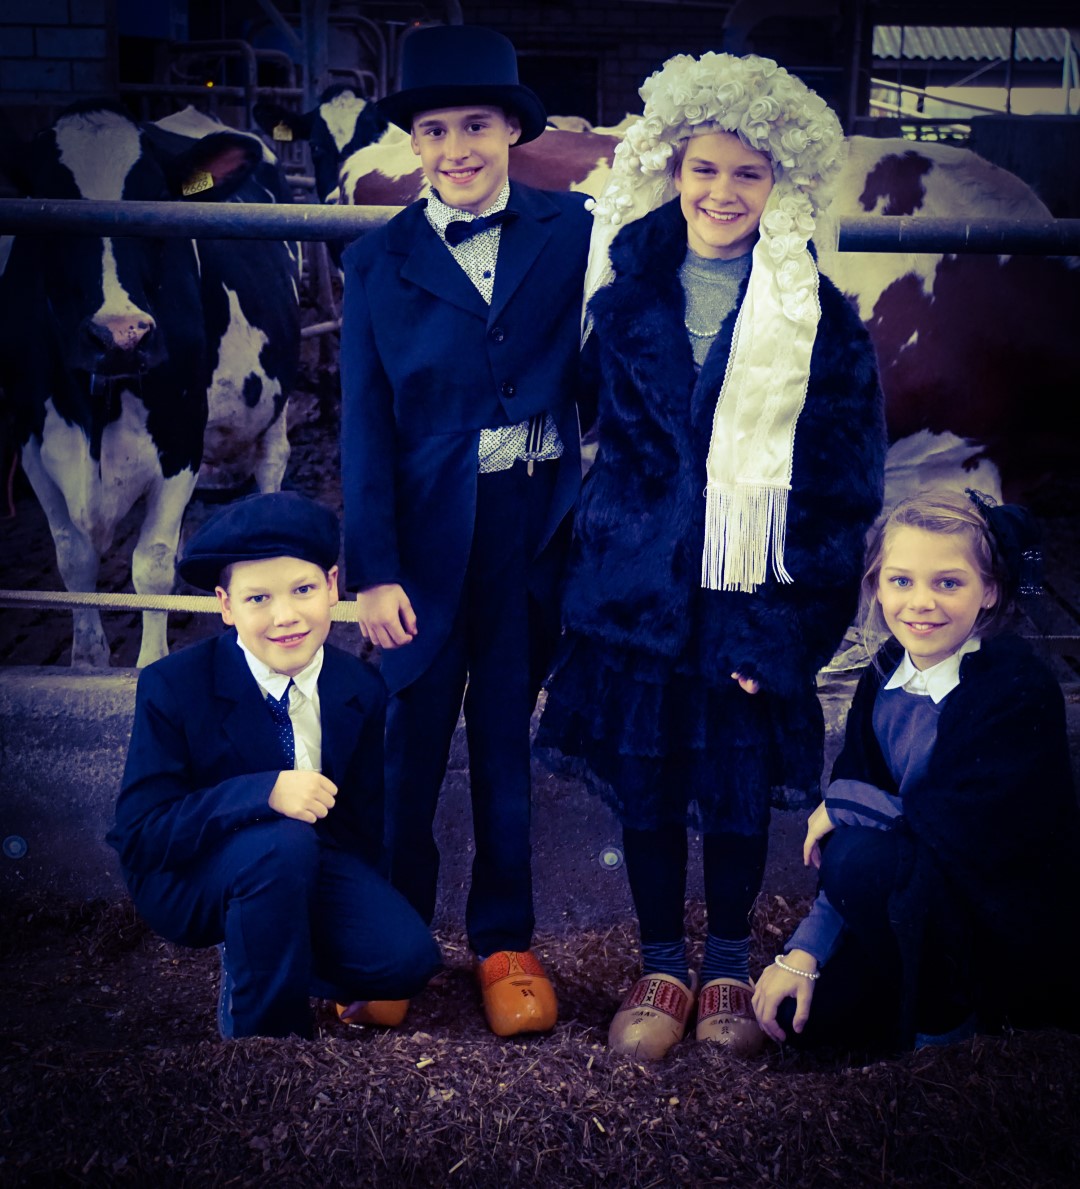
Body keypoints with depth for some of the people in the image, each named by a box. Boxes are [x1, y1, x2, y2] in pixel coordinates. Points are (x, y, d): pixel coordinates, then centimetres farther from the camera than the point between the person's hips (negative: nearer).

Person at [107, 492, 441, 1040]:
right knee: (282, 843, -36)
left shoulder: (362, 688, -5)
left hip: (308, 869, 4)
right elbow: (138, 833, -22)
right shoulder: (173, 686, -17)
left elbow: (362, 822, 4)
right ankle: (263, 1025, -12)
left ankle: (249, 956, 9)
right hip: (188, 878, -4)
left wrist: (357, 918, -9)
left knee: (408, 957, -20)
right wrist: (264, 793, -36)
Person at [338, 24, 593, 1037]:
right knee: (413, 733, 8)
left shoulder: (572, 234, 1)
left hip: (538, 520, 0)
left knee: (506, 730, 11)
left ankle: (504, 939, 26)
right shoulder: (379, 262, 2)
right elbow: (364, 424, 0)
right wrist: (373, 568, -5)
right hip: (428, 526, 0)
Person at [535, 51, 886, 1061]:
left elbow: (847, 478, -3)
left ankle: (729, 968, 30)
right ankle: (661, 967, 28)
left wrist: (800, 619, -8)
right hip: (641, 588, 2)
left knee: (738, 789, 8)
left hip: (753, 596, -2)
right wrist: (601, 559, 7)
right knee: (644, 784, 8)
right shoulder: (628, 296, 4)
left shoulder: (820, 316, -3)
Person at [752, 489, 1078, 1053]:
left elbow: (966, 831, -29)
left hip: (1013, 918, -7)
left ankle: (946, 1016, -6)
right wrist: (804, 951, -8)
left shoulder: (1021, 692, -21)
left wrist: (844, 801, -16)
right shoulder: (882, 682, 0)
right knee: (806, 1015, -5)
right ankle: (962, 990, 17)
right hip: (921, 896, 7)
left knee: (863, 859, -31)